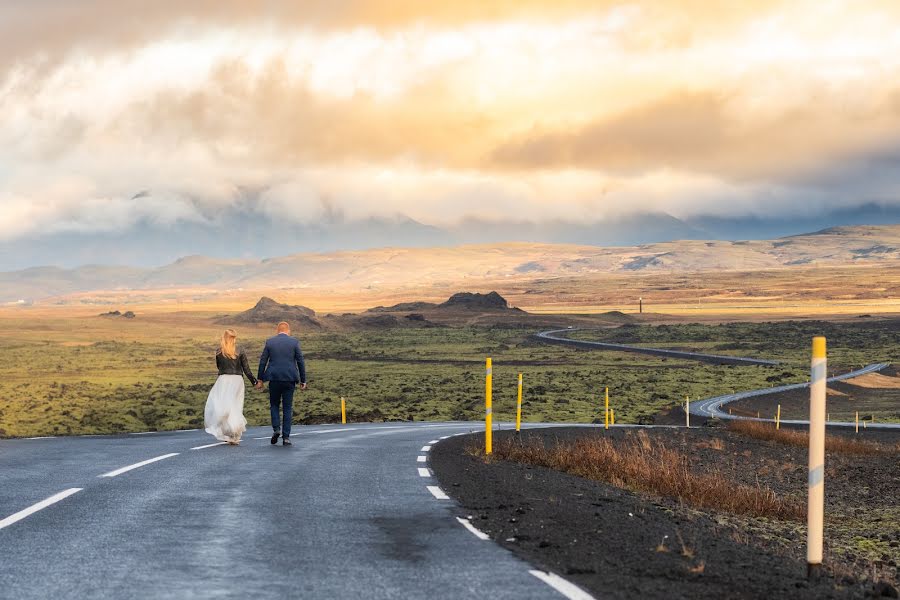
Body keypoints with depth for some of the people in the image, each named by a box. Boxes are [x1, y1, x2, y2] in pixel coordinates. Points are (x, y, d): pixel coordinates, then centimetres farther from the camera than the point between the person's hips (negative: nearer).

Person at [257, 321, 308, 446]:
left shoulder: (269, 342, 3)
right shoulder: (294, 342, 1)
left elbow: (262, 362, 3)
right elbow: (300, 362, 0)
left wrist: (260, 380, 9)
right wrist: (303, 381, 7)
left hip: (274, 379, 0)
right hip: (289, 379, 0)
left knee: (274, 405, 17)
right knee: (287, 408, 6)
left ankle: (276, 428, -3)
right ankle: (286, 437, 3)